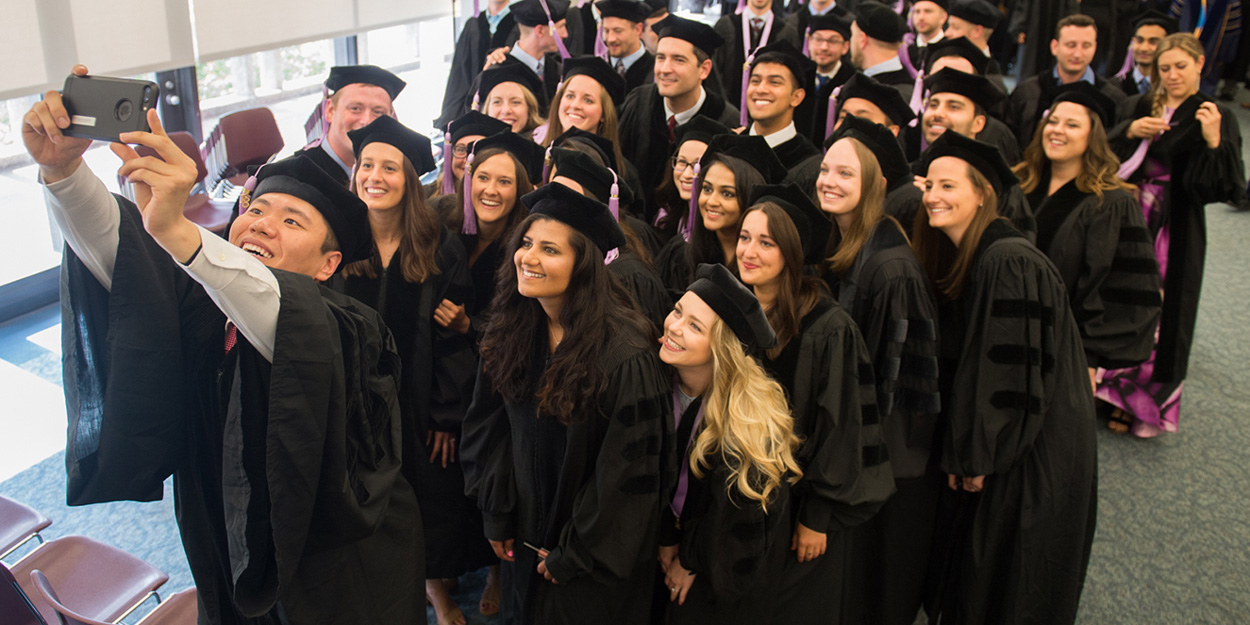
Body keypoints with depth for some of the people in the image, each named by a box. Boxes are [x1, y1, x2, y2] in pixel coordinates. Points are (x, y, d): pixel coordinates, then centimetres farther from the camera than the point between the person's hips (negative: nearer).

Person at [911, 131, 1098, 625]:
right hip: (989, 450, 8)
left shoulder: (1010, 263, -23)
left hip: (1031, 455, -8)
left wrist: (977, 457, -15)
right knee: (968, 578, 20)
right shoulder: (955, 259, 5)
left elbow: (1015, 372, -23)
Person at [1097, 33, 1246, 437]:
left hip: (1174, 231, -3)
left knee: (1161, 315, 2)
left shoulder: (1216, 117, -3)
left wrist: (1214, 141, -24)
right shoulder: (1139, 107, 9)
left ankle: (1151, 403, 19)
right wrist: (1130, 131, -14)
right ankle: (1112, 389, 25)